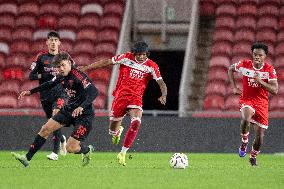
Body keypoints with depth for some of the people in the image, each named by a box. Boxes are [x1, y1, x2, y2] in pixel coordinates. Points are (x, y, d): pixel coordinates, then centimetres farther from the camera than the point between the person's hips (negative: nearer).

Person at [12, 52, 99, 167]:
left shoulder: (79, 76, -25)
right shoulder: (62, 76, 1)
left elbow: (94, 92, -36)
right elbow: (49, 85, 22)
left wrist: (82, 107, -49)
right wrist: (30, 92, 24)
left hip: (83, 115, -8)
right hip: (68, 110, 8)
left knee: (71, 148, -12)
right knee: (46, 129, 3)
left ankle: (87, 150, 22)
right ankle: (27, 158, 10)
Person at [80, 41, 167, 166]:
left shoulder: (151, 66, -3)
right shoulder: (126, 58, -5)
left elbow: (161, 83, -6)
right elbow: (106, 62, 0)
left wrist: (163, 96, -28)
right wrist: (85, 69, 1)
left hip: (136, 98, 0)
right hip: (121, 95, 0)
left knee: (136, 122, -26)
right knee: (112, 131, 7)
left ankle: (123, 153, -16)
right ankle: (117, 131, 49)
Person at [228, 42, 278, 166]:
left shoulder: (269, 70, -10)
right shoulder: (244, 65, -8)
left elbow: (275, 90, -16)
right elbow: (230, 69, 14)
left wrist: (260, 81, -29)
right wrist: (234, 87, 4)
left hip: (262, 103, 1)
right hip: (246, 100, -1)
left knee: (260, 135, 1)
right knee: (246, 119, -36)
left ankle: (253, 156, 28)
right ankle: (244, 142, -9)